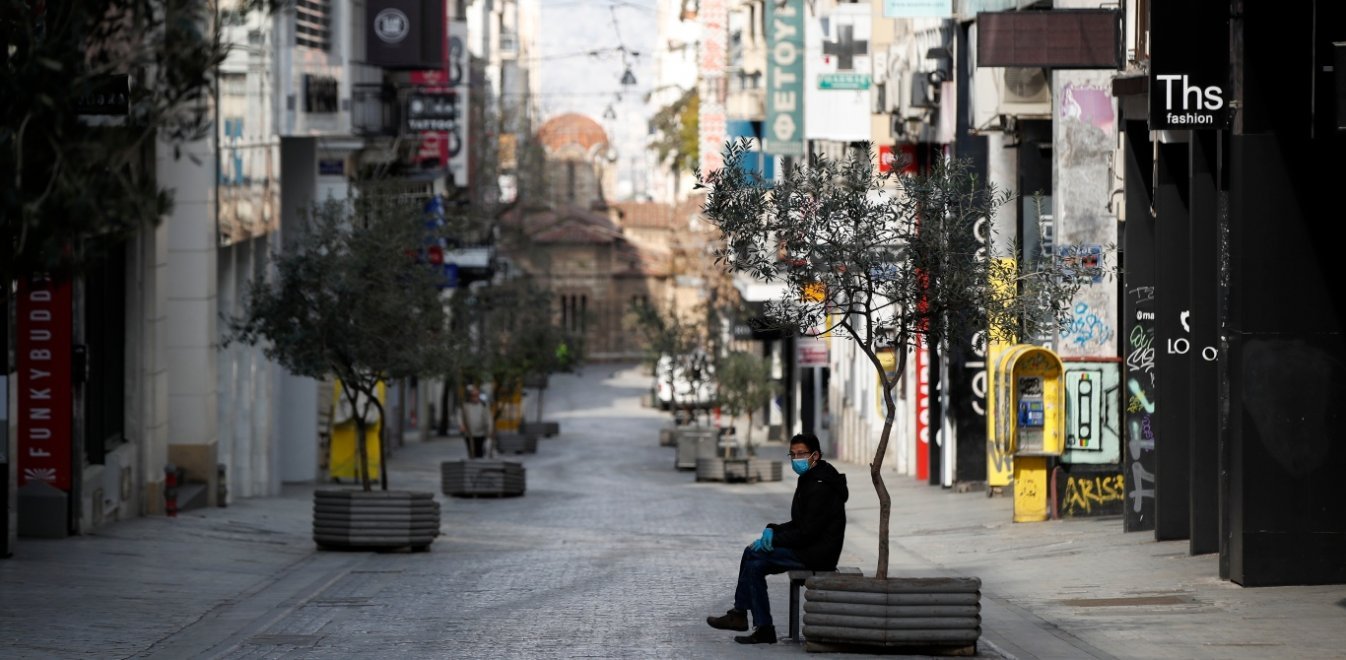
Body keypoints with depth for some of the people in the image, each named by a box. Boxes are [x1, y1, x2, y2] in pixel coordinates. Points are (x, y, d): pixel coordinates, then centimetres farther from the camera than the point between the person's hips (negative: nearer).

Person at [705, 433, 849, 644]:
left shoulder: (820, 487, -18)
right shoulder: (810, 480, 15)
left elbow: (807, 532, -21)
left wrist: (773, 541, -14)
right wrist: (773, 530, 3)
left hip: (816, 554, -10)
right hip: (809, 550, 10)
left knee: (752, 553, -11)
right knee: (755, 565, 4)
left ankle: (739, 614, 0)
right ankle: (763, 629, 3)